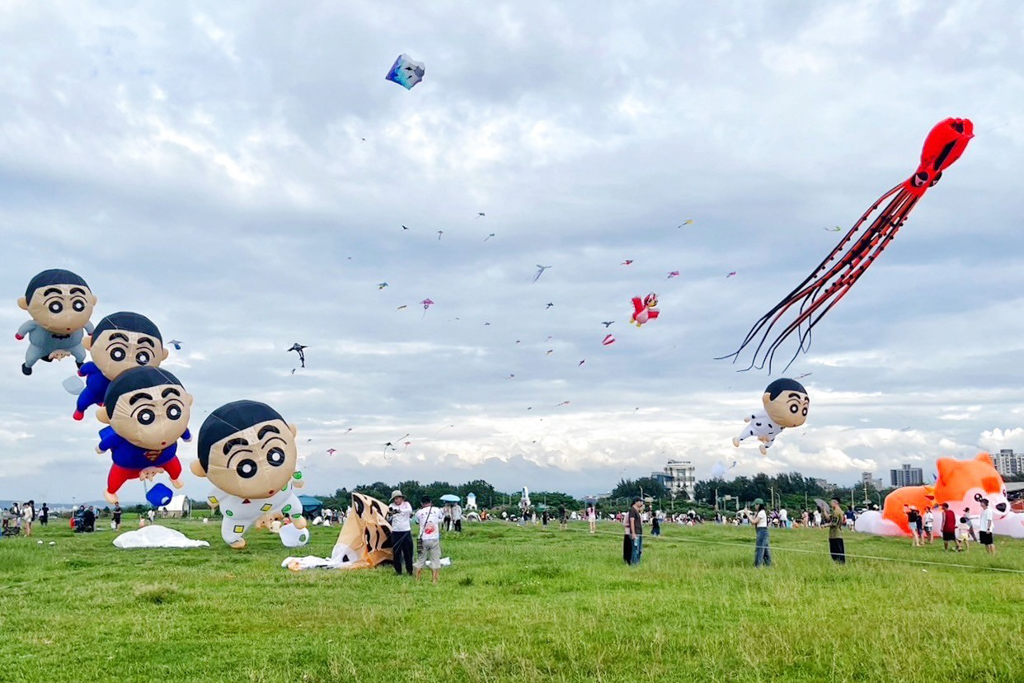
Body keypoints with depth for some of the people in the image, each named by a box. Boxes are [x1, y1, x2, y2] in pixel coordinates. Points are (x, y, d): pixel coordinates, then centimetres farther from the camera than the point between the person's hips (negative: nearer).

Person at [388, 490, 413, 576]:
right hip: (395, 532, 1)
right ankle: (398, 571, 14)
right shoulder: (392, 505, 4)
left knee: (408, 551, 1)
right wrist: (390, 511, -41)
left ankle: (409, 570, 12)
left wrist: (400, 511, -40)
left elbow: (410, 510, -23)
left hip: (406, 531, -1)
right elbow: (389, 511, -16)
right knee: (396, 552, 4)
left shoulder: (406, 504, -1)